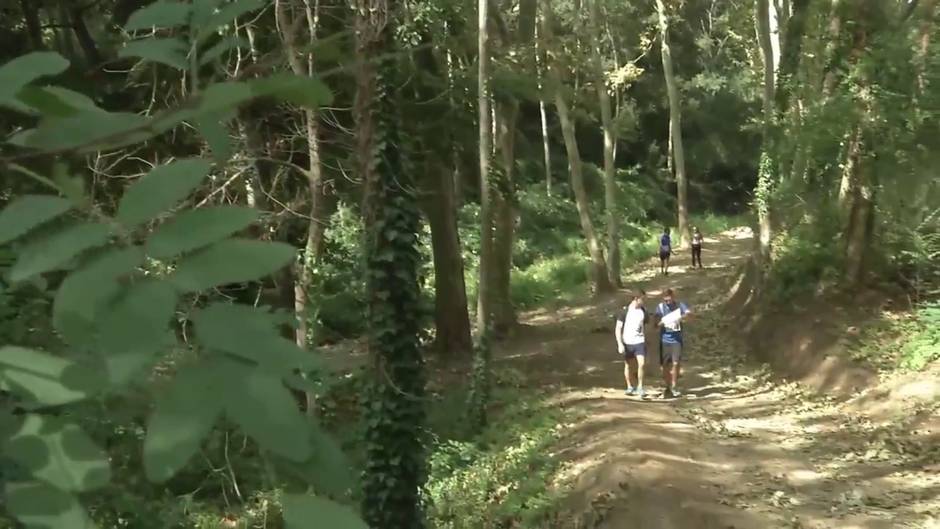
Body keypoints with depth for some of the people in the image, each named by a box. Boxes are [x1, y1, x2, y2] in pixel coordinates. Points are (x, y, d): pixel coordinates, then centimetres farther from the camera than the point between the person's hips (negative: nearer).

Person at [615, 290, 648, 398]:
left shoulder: (643, 310, 2)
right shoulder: (625, 311, -8)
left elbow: (647, 323, 15)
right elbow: (618, 328, -7)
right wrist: (620, 344, -14)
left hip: (640, 342, 2)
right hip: (627, 343, -2)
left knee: (641, 364, -12)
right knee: (628, 365, 11)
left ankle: (640, 388, -3)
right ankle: (630, 387, 27)